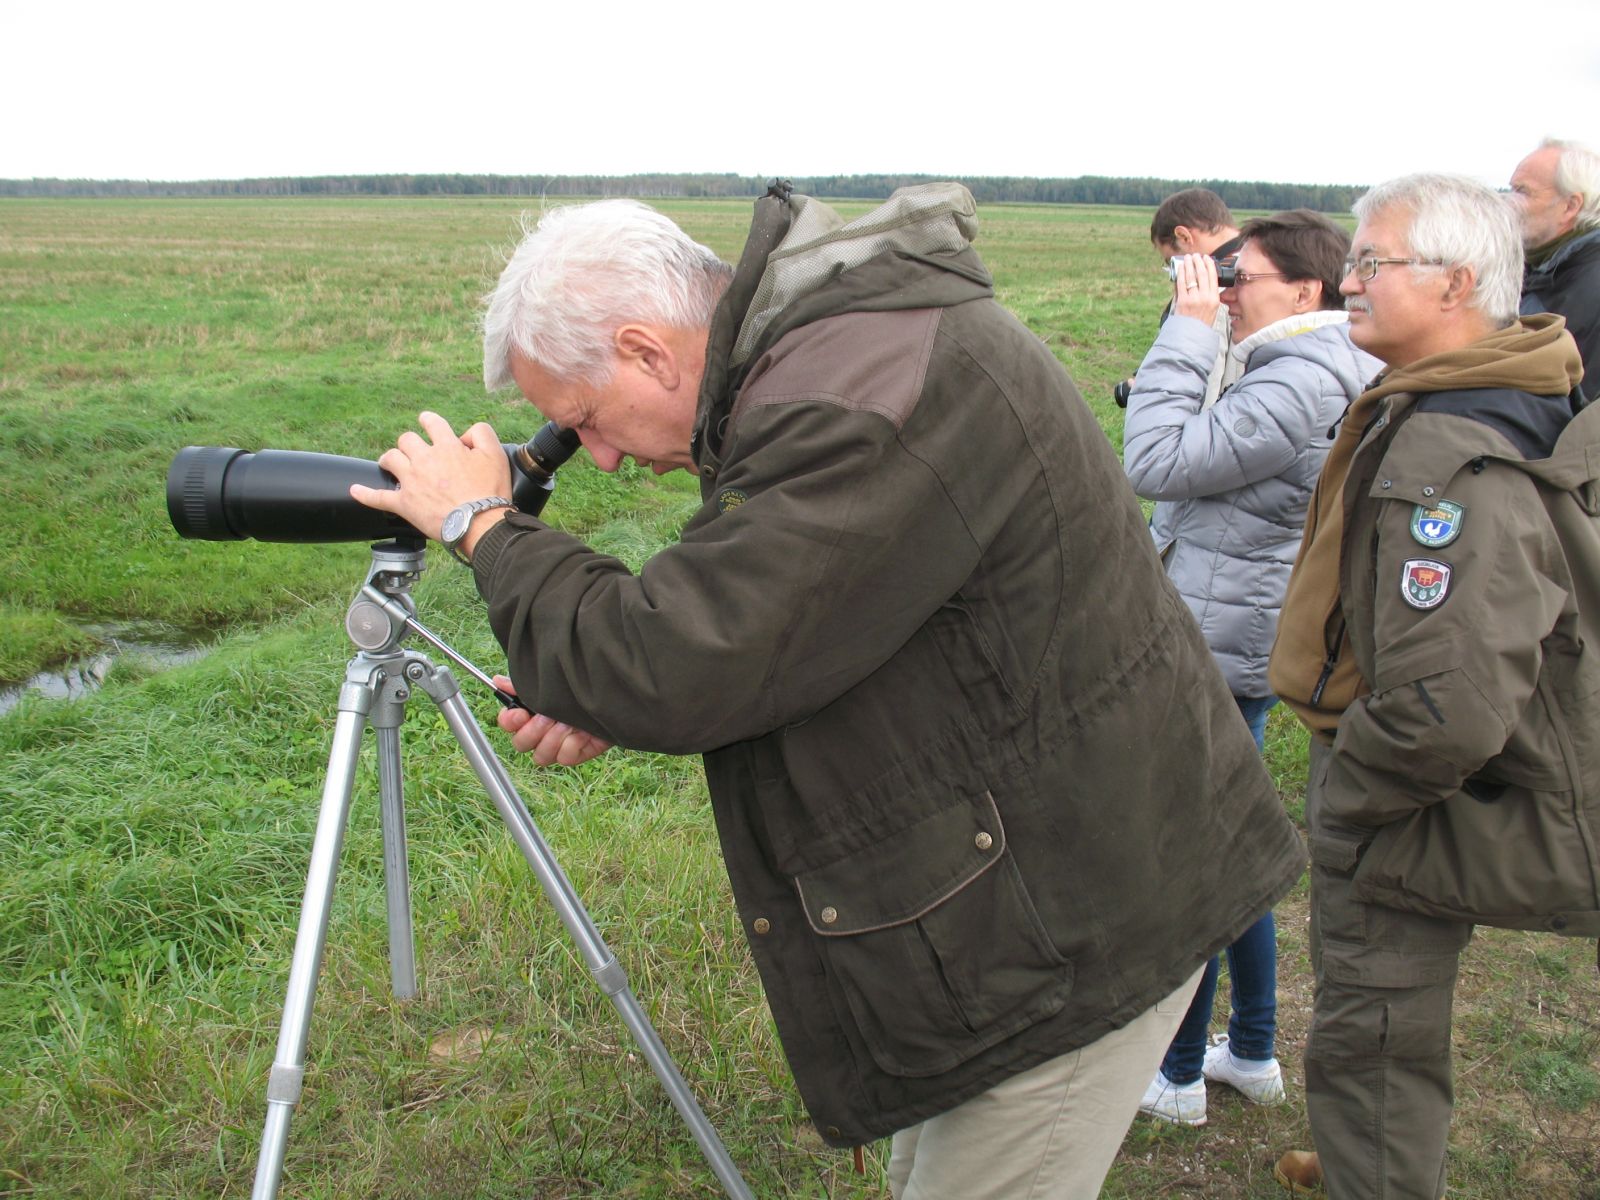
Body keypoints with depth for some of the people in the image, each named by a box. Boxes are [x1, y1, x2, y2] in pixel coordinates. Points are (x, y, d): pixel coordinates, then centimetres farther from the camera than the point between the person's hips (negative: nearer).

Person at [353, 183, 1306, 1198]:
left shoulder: (858, 400, -28)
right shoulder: (839, 337, 5)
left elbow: (675, 666, -28)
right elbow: (762, 638, 14)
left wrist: (488, 530, -12)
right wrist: (611, 704, -1)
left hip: (1074, 930, -10)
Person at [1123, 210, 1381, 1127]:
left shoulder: (1301, 384, -23)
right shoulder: (1327, 376, 12)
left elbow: (1158, 462, -26)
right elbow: (1194, 471, 15)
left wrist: (1188, 330, -20)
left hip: (1217, 656, -11)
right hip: (1240, 642, 11)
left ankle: (1178, 1077, 19)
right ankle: (1255, 1053, 36)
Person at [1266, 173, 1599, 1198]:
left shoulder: (1455, 462, -31)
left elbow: (1450, 711, -38)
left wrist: (1345, 791, -20)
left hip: (1413, 823, -11)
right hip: (1403, 791, 11)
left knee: (1369, 1048, 5)